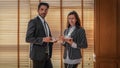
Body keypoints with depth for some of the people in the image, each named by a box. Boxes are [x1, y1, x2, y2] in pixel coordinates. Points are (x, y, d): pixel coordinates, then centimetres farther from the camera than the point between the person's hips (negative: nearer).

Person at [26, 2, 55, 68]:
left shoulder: (45, 23, 17)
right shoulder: (33, 21, -10)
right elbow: (28, 39, -17)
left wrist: (51, 40, 3)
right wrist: (43, 39, -27)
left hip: (46, 55, 8)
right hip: (38, 55, -8)